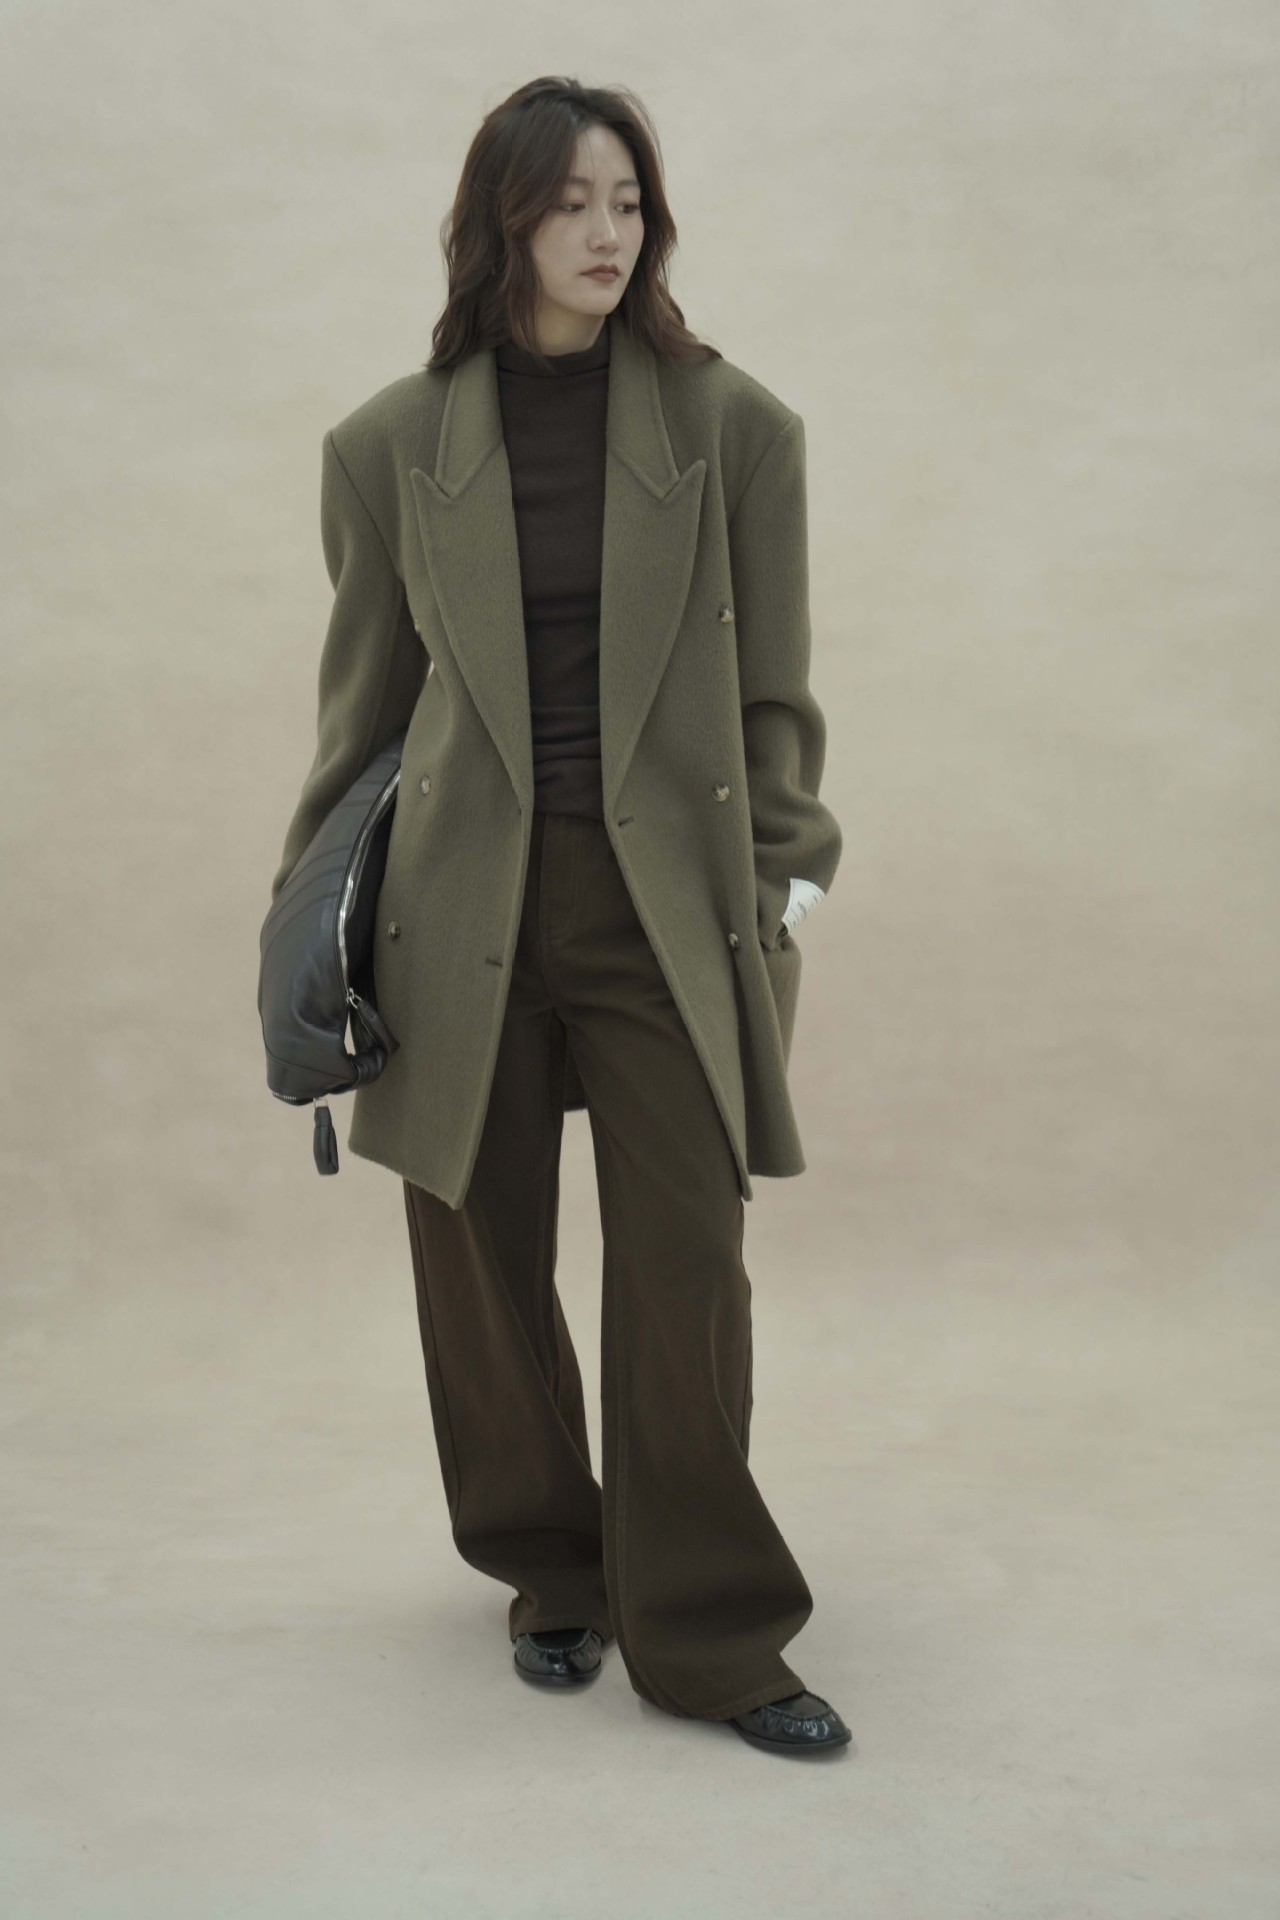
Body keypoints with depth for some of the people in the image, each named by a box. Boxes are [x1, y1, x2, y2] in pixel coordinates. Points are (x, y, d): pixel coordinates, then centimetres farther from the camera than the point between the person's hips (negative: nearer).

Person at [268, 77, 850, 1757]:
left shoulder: (735, 426, 2)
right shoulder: (391, 445, 4)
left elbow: (773, 693, 6)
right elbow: (364, 697, 11)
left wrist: (783, 891, 1)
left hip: (669, 902, -1)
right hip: (463, 910, 1)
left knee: (690, 1273, -2)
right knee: (484, 1271, 9)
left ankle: (705, 1636, 15)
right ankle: (552, 1577, 31)